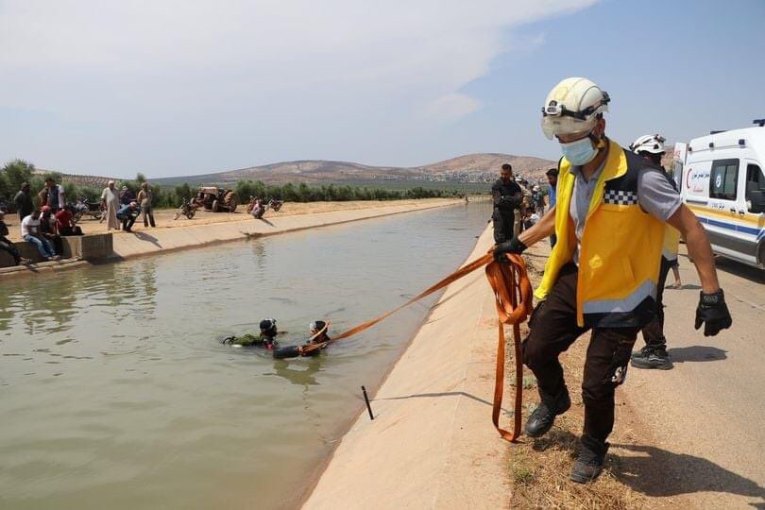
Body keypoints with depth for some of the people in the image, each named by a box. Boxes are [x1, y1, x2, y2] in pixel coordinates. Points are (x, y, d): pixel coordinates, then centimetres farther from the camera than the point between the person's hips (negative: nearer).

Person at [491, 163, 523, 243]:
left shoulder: (515, 186, 7)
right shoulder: (496, 185, -5)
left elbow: (519, 199, -9)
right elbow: (498, 200, -19)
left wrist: (504, 199, -17)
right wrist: (512, 199, -14)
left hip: (511, 216, 5)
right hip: (499, 216, -5)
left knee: (510, 239, 9)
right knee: (500, 239, -11)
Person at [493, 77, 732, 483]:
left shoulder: (638, 176, -24)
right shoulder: (568, 171, -3)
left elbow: (691, 228, -18)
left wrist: (711, 294, -20)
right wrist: (518, 243, 16)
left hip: (621, 295, -5)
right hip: (575, 278, 6)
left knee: (596, 385, 1)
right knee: (536, 349, 5)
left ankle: (592, 446, 33)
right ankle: (554, 400, 39)